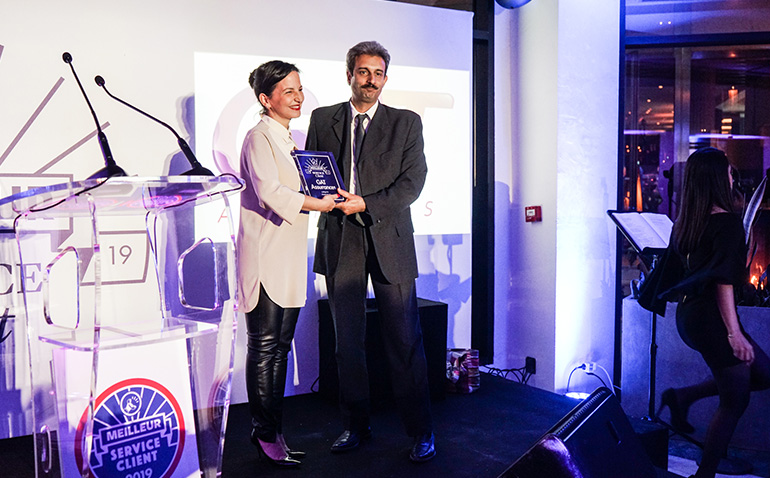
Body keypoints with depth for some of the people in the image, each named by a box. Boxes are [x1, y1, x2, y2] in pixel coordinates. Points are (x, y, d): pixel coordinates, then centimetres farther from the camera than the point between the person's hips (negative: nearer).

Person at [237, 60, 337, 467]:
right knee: (264, 346, -3)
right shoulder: (259, 137, -7)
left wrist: (327, 194, 6)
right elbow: (269, 192, -21)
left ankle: (272, 430, 18)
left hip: (290, 256, 8)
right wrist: (317, 203, -18)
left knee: (281, 345, 10)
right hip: (265, 254, -8)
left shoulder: (292, 139, 20)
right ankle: (265, 433, 6)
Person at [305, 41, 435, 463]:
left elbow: (413, 180, -2)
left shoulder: (406, 122, 7)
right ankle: (356, 424, 22)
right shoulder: (322, 119, 12)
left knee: (404, 339, -1)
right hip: (340, 241, 2)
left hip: (389, 238, -2)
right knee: (347, 340, 8)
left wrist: (366, 204, -14)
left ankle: (420, 430, 11)